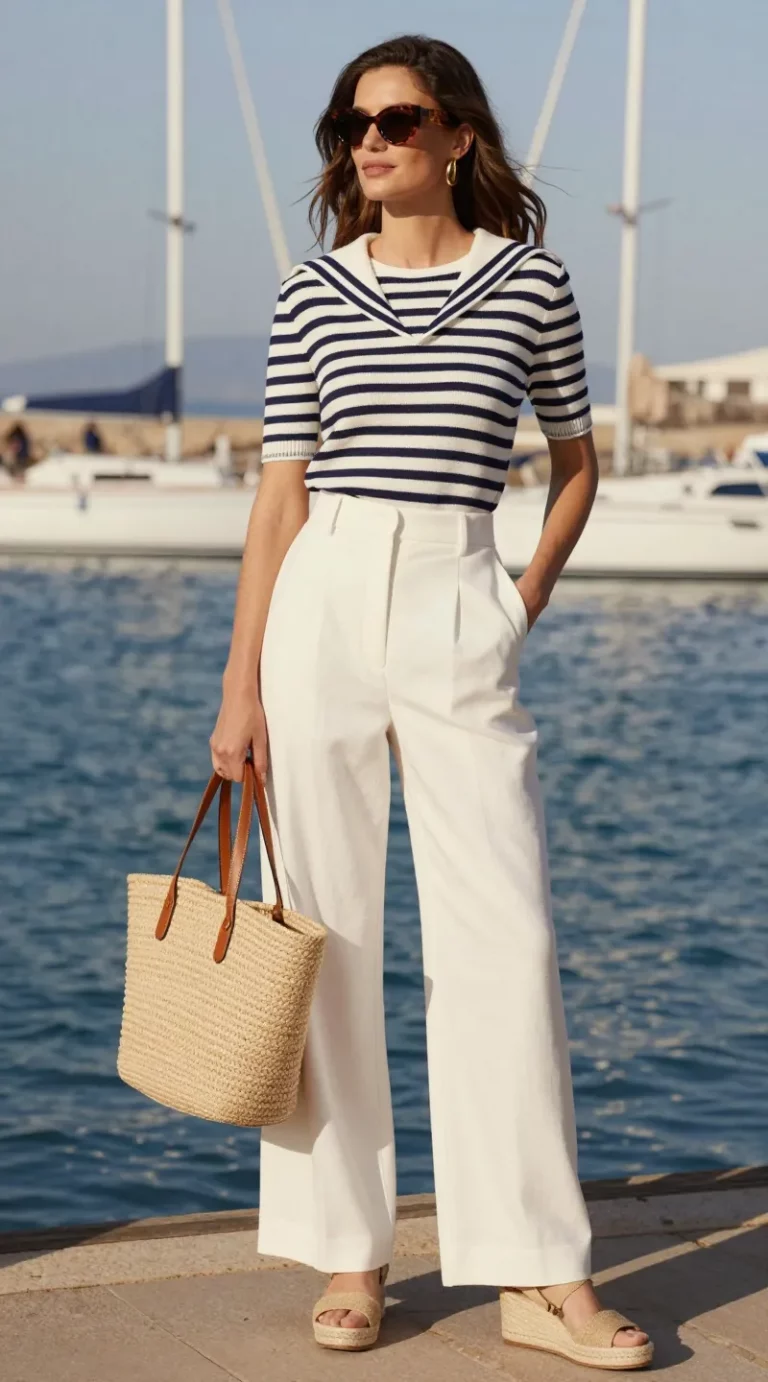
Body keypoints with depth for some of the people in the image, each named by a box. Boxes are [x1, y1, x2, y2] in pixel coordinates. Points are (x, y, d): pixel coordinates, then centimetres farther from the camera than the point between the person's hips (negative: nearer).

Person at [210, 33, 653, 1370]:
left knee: (505, 932, -5)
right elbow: (281, 495, 6)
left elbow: (576, 459, 19)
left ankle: (539, 1274, 2)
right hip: (322, 605, 1)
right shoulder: (314, 292, 7)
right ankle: (347, 1256, 14)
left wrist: (530, 597, 7)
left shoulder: (528, 278, 5)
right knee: (324, 930, 3)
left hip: (460, 615, -1)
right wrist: (239, 686, 2)